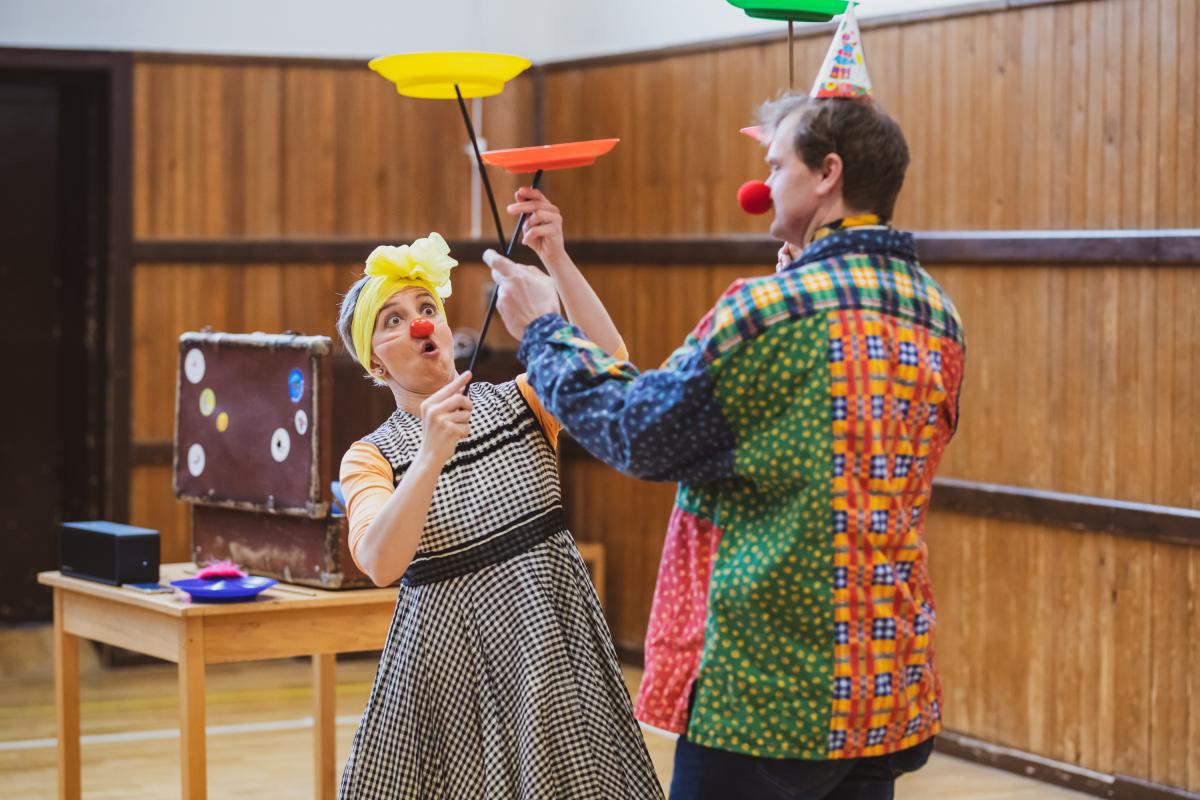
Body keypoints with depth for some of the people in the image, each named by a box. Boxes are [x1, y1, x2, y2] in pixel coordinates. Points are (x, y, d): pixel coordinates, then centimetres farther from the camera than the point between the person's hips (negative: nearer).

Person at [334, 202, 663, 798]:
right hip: (450, 653, -1)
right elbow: (381, 563, -19)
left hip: (553, 632, 1)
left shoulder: (522, 400, 3)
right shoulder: (370, 458, -1)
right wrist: (431, 457, -30)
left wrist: (557, 261, -25)